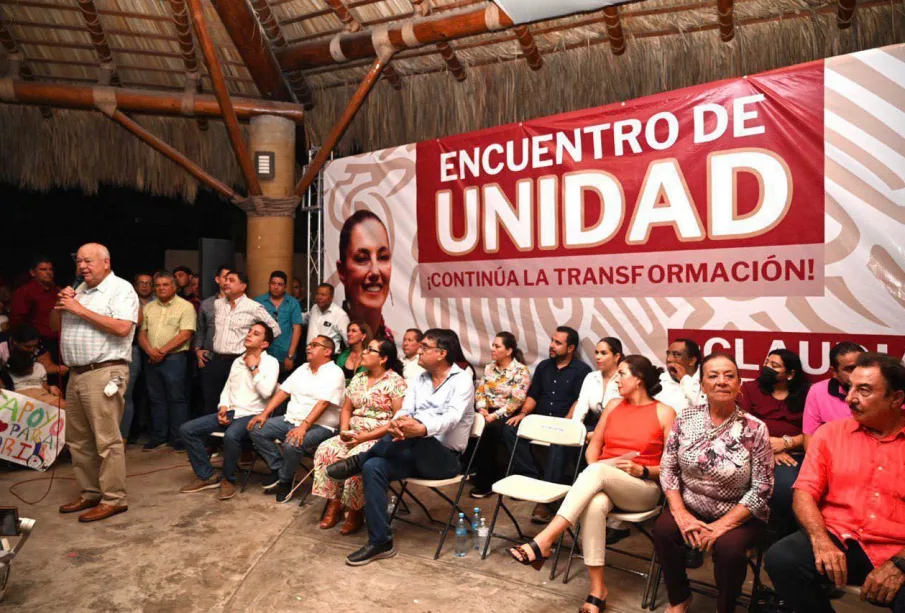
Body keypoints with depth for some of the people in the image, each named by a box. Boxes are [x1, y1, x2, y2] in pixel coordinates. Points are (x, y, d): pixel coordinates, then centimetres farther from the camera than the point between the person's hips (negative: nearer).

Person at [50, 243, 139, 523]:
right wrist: (60, 305, 1)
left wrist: (80, 309, -16)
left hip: (104, 373, -9)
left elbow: (122, 327, -21)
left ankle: (114, 499, 3)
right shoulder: (79, 290, 17)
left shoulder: (121, 288, -7)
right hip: (76, 374, 9)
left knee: (107, 440, -5)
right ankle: (90, 492, 27)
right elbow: (55, 324, 22)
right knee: (78, 440, 15)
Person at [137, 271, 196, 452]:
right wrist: (150, 350, -7)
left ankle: (178, 437, 5)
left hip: (174, 358, -5)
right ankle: (158, 436, 21)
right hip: (152, 360, 5)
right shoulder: (148, 308, 14)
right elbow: (142, 333, 12)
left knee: (176, 398, -2)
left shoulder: (185, 306, -4)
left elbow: (185, 335, -12)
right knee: (156, 398, 11)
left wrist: (162, 351, -14)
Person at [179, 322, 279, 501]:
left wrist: (254, 368, -11)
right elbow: (227, 388, 20)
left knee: (231, 436, -38)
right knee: (187, 429, -5)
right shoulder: (237, 361, 19)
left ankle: (228, 480, -11)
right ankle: (206, 476, 4)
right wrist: (223, 408, 1)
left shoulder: (270, 362, -4)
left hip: (251, 416, -7)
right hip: (230, 413, 7)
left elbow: (266, 392, -17)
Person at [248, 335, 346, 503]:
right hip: (291, 420, 8)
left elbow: (323, 403, -22)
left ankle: (285, 480, -4)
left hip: (319, 426, -8)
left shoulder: (334, 373, -10)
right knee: (257, 429, -8)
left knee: (291, 444, -33)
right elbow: (283, 392, 12)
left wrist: (303, 426, -32)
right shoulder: (303, 368, 15)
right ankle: (278, 468, 5)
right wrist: (265, 413, -1)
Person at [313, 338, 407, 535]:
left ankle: (355, 511, -10)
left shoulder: (395, 382, -10)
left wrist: (367, 436, -19)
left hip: (380, 437, -7)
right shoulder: (358, 379, 12)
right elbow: (346, 409, 17)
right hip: (353, 434, 7)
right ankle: (334, 503, -7)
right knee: (325, 451, -17)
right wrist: (344, 429, -5)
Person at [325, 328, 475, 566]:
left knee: (412, 435, -36)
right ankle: (380, 542, -12)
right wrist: (396, 424, -28)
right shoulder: (420, 379, 13)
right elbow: (405, 411, -1)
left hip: (445, 458, -6)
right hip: (417, 454, 6)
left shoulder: (462, 381, -8)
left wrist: (421, 429, -47)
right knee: (373, 467, -19)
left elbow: (452, 418, -26)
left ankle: (358, 460, -15)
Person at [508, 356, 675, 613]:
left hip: (644, 489, -3)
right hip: (603, 484, 4)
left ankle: (544, 541, -43)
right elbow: (593, 446, 15)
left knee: (598, 470, -36)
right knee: (595, 504, -35)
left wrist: (641, 470, -17)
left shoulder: (664, 413, 1)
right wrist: (592, 476, -5)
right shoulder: (614, 405, 15)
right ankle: (597, 589, -27)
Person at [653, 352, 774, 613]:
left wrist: (721, 525, -18)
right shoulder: (685, 419, -5)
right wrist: (681, 515, -13)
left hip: (738, 516, -2)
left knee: (728, 547, -29)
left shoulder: (755, 428, -13)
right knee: (663, 530, -22)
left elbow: (762, 489, -13)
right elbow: (667, 469, -1)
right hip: (690, 507, 3)